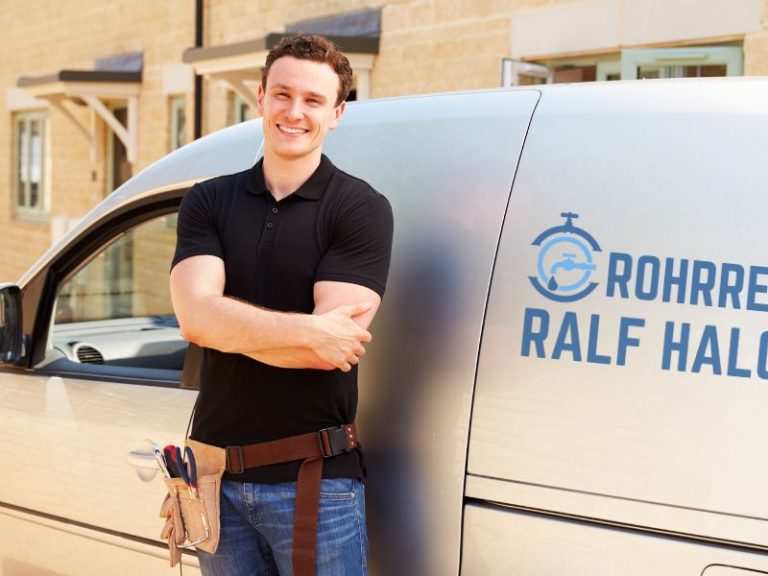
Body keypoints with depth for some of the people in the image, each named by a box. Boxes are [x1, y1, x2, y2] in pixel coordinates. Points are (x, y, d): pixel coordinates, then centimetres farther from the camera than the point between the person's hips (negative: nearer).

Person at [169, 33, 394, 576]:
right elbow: (195, 316, -12)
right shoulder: (208, 202, 5)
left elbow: (311, 342, -16)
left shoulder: (361, 208, -5)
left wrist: (229, 322, -8)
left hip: (317, 482, -3)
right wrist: (309, 330, -20)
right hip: (220, 477, 4)